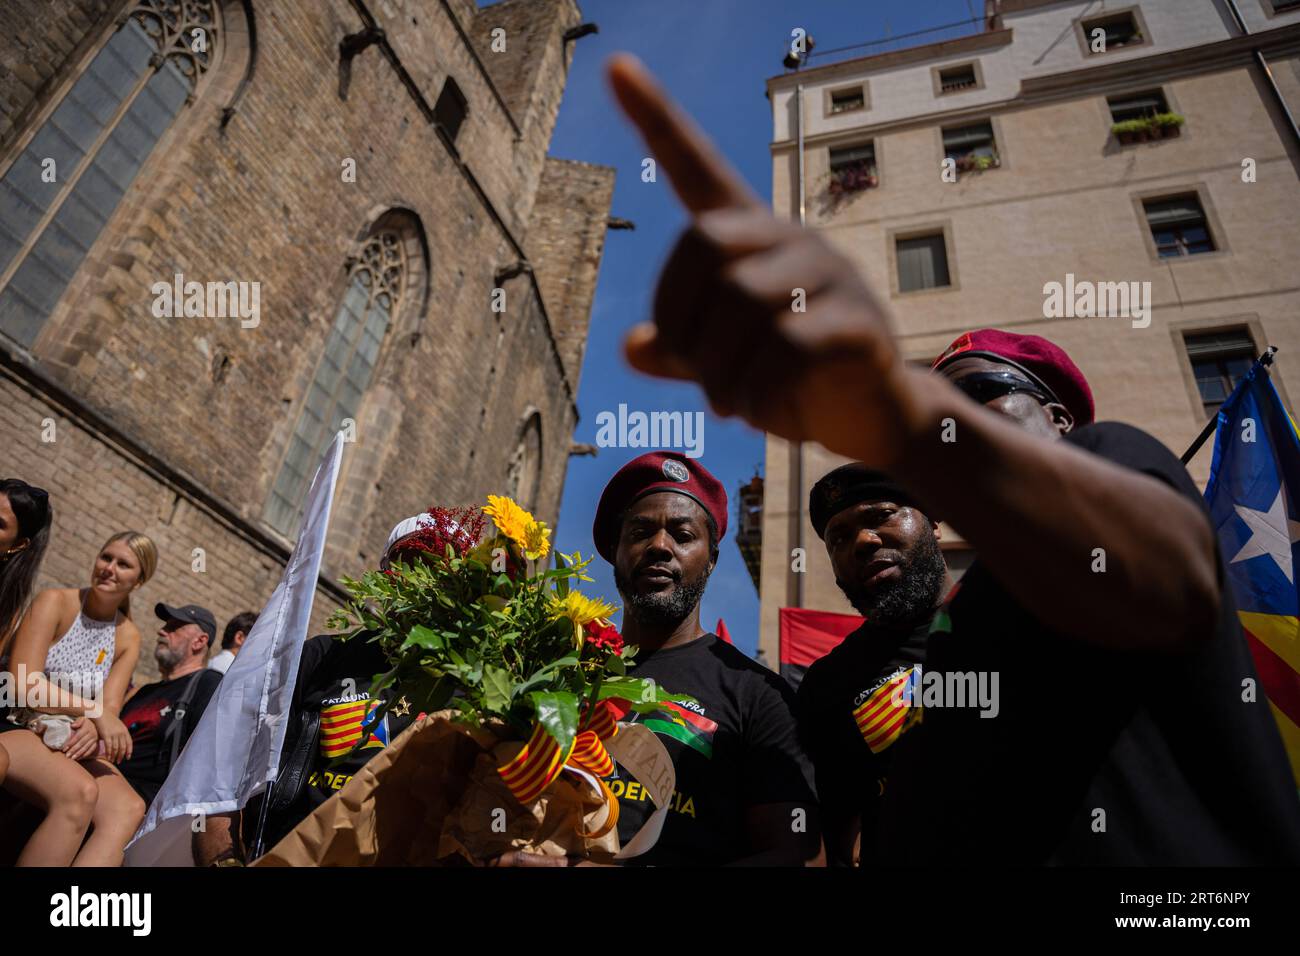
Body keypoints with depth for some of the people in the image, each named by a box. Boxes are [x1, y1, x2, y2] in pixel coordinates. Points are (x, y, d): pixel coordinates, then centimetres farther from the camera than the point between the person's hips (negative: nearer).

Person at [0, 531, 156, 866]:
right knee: (80, 792, -36)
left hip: (74, 741, 4)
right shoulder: (55, 602, -6)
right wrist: (96, 711, -24)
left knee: (129, 808, -27)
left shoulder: (128, 637, 7)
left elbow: (110, 706, -1)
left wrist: (94, 726, -25)